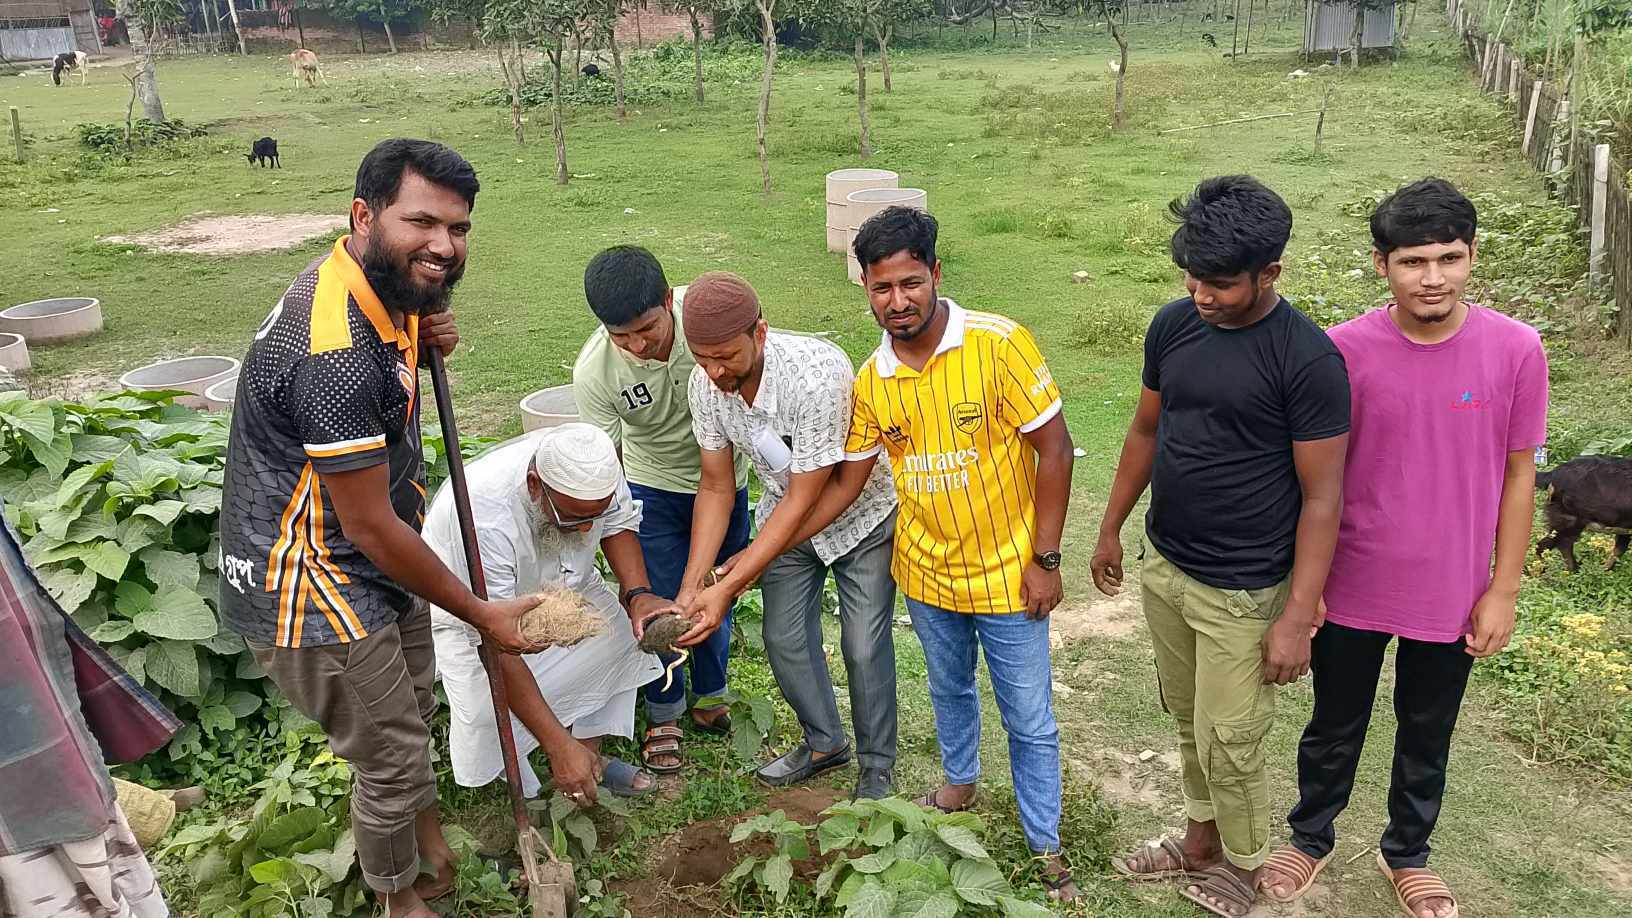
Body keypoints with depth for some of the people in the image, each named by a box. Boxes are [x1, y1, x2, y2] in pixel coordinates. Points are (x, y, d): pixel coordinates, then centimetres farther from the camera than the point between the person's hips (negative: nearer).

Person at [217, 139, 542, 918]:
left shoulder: (375, 284, -4)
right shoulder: (336, 354, -32)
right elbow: (373, 529, -25)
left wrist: (422, 342, -6)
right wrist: (481, 614, -13)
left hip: (370, 564, 9)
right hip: (311, 589, -9)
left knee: (413, 708, 26)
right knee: (391, 756, 8)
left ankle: (428, 842, 51)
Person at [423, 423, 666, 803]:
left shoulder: (594, 470, -27)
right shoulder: (484, 516, -42)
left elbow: (618, 525, -4)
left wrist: (639, 594, -23)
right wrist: (559, 747, -39)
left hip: (554, 584, 6)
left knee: (624, 630, -14)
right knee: (487, 715, -25)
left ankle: (589, 753, 4)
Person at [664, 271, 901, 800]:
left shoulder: (815, 376, -39)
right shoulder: (705, 384, -20)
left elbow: (803, 500, -32)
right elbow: (716, 488, -10)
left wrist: (728, 587, -33)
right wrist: (691, 587, -18)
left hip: (860, 515, -5)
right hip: (789, 517, 5)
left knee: (864, 649, -1)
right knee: (784, 639, 9)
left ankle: (877, 768, 23)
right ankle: (825, 743, 34)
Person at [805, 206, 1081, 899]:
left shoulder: (999, 344, -21)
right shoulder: (870, 381, -7)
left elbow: (1055, 451, -16)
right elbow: (843, 484, 1)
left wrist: (1044, 561, -14)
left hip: (1007, 575, -4)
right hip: (927, 574, 4)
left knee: (1030, 722, 9)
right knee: (949, 691, 26)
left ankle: (1046, 848, 30)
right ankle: (960, 781, 53)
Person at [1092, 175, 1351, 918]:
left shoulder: (1308, 360, -20)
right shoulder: (1173, 325, -3)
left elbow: (1321, 498, -16)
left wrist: (1298, 617, -17)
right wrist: (1111, 528, 15)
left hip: (1243, 592, -5)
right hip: (1164, 566, 6)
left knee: (1228, 744, 8)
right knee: (1189, 722, 22)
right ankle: (1202, 837, 44)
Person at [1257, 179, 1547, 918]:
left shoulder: (1516, 350, -12)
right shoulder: (1345, 350, -14)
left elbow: (1518, 474, -3)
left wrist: (1503, 589, -2)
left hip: (1452, 594, 1)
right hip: (1353, 586, -1)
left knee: (1427, 734, 20)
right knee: (1335, 726, 18)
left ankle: (1407, 853, 45)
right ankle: (1310, 838, 42)